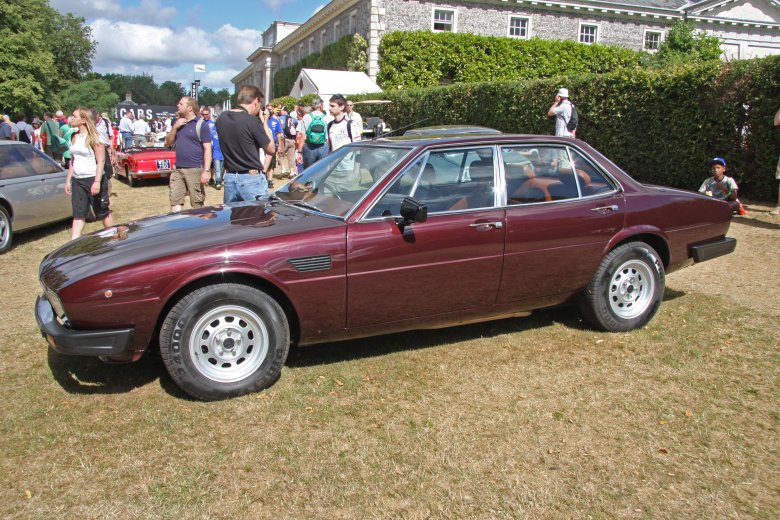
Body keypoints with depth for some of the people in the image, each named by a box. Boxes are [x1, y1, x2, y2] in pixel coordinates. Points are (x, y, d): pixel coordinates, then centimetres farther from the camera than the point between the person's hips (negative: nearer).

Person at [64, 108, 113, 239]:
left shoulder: (94, 138, -10)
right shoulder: (74, 137, 10)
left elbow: (101, 161, -14)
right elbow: (72, 160, 17)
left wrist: (97, 182, -21)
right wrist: (68, 179, 14)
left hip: (92, 179, -6)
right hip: (77, 180, 6)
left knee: (102, 212, 7)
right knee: (78, 214, 3)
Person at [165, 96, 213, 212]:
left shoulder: (201, 125, -6)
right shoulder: (178, 123, 16)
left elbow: (207, 149, -10)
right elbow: (168, 143, 17)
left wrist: (206, 170, -18)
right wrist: (174, 127, 1)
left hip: (195, 170, -7)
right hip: (177, 170, 7)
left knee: (197, 204, 0)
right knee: (175, 201, 5)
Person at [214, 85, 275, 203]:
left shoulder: (221, 118, 4)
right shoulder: (253, 121, -15)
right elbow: (270, 149, -6)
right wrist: (264, 122, 3)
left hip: (229, 178, 6)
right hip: (252, 179, -6)